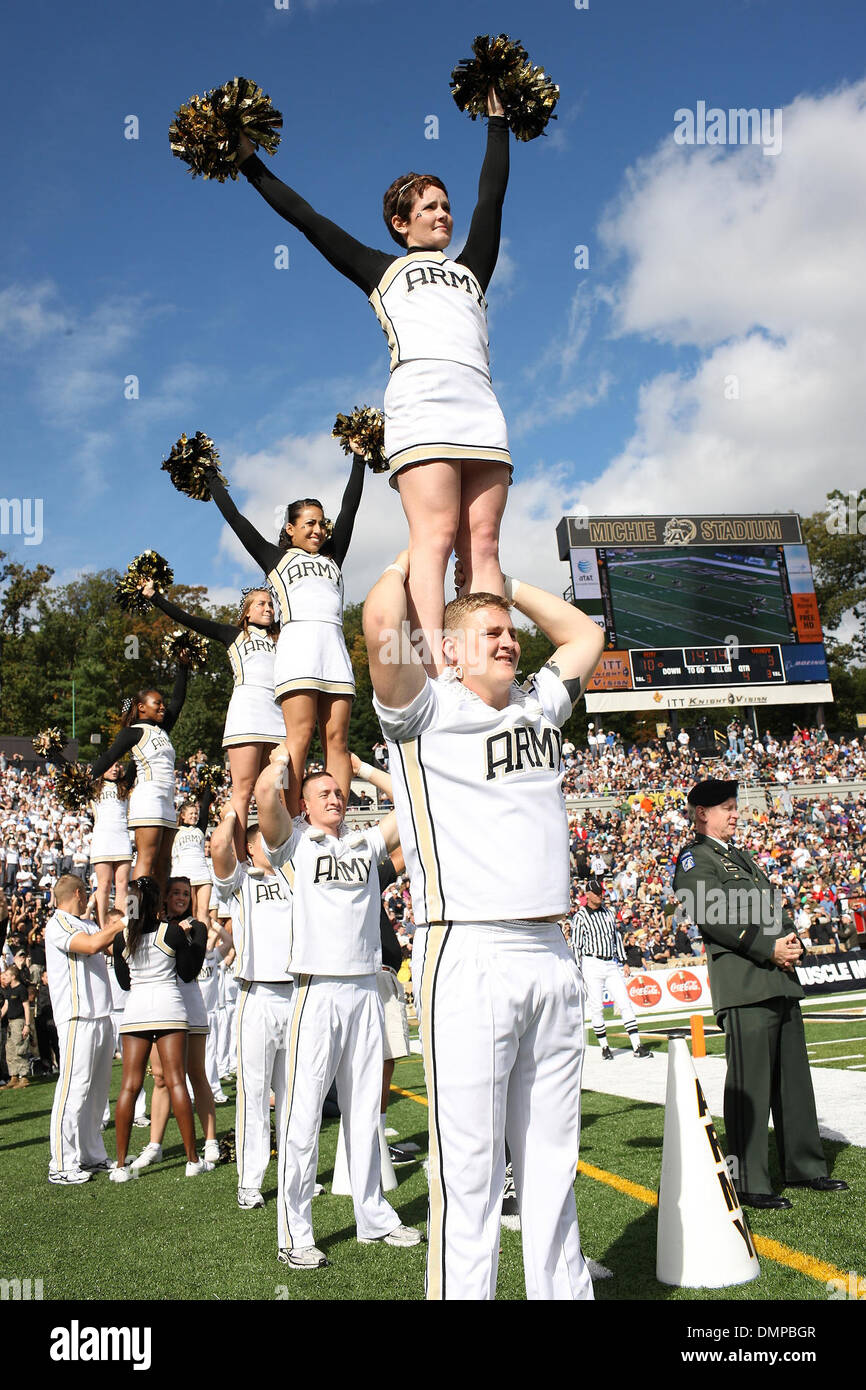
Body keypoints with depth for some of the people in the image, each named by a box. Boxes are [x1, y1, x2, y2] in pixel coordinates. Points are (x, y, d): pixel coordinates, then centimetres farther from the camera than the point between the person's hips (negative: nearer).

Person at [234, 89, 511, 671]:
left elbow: (492, 195, 40)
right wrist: (253, 164, 31)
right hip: (421, 399, -4)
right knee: (435, 534, -20)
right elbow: (309, 220, 27)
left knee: (483, 542, -10)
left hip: (482, 409, 4)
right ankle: (436, 663, -31)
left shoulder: (470, 270, 34)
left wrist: (498, 120, 47)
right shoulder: (383, 270, 25)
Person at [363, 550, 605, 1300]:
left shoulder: (538, 706, 19)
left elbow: (585, 634, 33)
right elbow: (382, 625, -16)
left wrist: (507, 583, 29)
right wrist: (406, 564, 5)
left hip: (552, 956, 6)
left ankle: (564, 1287, 24)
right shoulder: (427, 710, 1)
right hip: (470, 957, -6)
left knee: (553, 1160, 13)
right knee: (469, 1167, -2)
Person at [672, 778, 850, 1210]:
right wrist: (769, 948, -16)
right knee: (749, 1084, -6)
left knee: (794, 1076, 14)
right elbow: (711, 916, -15)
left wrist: (791, 940, 2)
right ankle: (749, 1183, 2)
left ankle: (804, 1166, 26)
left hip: (782, 979, 9)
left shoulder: (741, 856, 24)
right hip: (743, 983, -9)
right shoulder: (694, 858, -4)